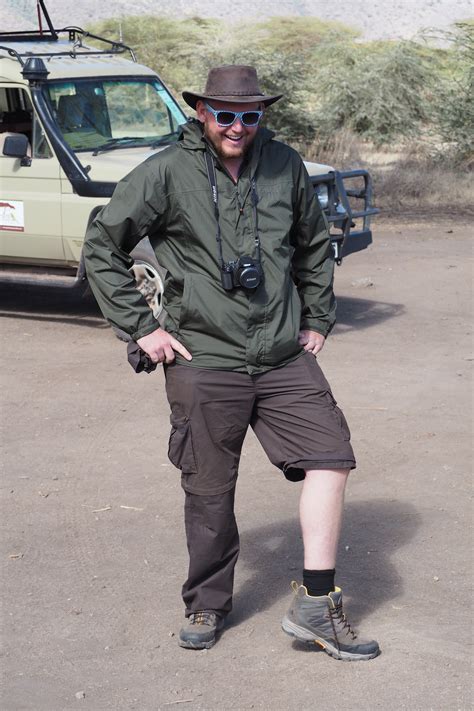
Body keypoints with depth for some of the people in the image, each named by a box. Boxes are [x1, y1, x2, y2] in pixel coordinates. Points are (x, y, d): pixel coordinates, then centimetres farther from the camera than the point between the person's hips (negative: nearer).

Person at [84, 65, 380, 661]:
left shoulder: (285, 166, 5)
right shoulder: (165, 173, -6)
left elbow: (315, 246, 21)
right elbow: (101, 247, -1)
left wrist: (316, 320, 15)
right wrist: (141, 327, -4)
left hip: (284, 357, 3)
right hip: (203, 360, -3)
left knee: (330, 455, -7)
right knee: (209, 492, 5)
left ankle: (315, 605, 1)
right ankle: (207, 606, 26)